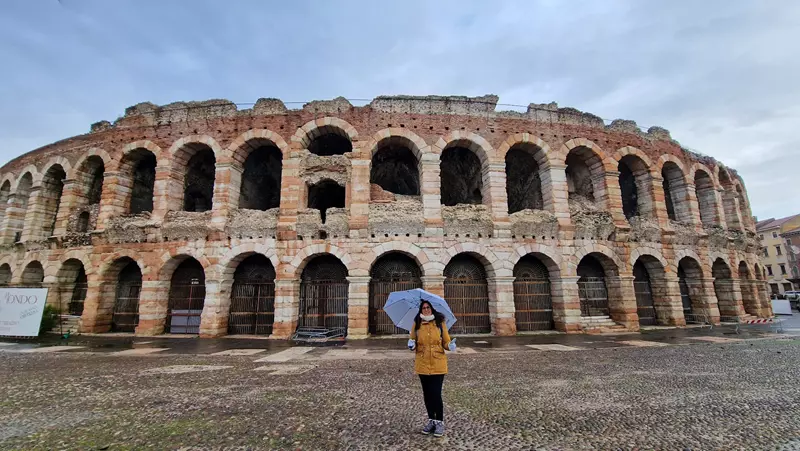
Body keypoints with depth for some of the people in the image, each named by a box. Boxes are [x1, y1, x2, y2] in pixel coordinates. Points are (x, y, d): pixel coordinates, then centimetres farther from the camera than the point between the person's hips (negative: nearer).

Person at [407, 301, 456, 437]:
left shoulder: (440, 323, -3)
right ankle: (431, 420, 30)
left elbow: (446, 341, 3)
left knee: (436, 394, -4)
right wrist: (412, 345, -13)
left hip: (438, 365, -2)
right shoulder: (417, 324, 1)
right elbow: (413, 342, 9)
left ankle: (440, 422, 14)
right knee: (427, 394, 13)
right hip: (422, 364, 3)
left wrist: (450, 345, -18)